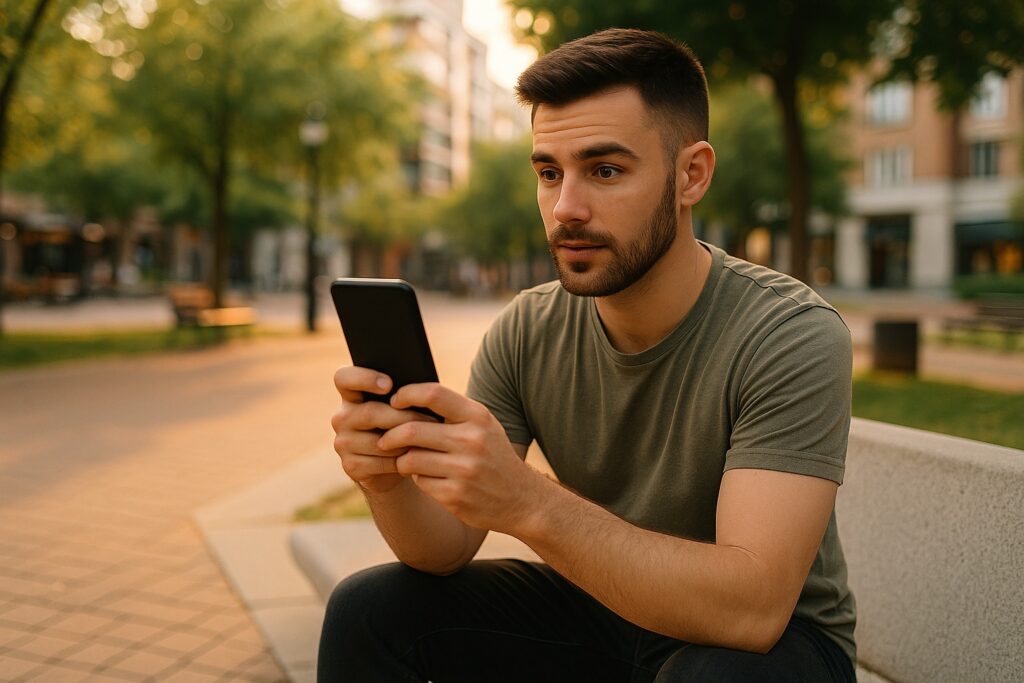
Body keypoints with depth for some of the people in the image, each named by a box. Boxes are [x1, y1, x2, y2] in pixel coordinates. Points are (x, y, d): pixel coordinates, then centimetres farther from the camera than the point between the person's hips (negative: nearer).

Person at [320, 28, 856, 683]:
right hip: (606, 602, 4)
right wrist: (390, 479, -32)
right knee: (367, 609, -6)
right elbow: (448, 552, -9)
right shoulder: (526, 332, -9)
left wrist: (528, 501, -45)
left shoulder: (793, 336, -24)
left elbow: (752, 608, -34)